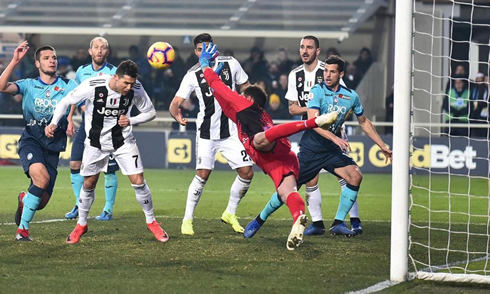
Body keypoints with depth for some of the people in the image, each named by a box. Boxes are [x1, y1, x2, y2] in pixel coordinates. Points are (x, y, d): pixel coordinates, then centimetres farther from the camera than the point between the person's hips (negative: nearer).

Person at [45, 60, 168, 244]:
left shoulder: (136, 89, -17)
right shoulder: (93, 86, -24)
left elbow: (150, 112, -2)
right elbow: (66, 101, -11)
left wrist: (131, 121, -20)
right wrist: (54, 123, -24)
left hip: (123, 141, 1)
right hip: (96, 142, -1)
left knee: (138, 181, -8)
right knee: (89, 184, 7)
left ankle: (151, 222, 12)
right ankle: (81, 225, 28)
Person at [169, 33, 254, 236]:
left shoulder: (231, 64, 0)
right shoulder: (192, 76, -6)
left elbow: (246, 88, 13)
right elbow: (175, 103, -11)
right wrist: (177, 116, -33)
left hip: (231, 131, 3)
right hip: (207, 132, -3)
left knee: (247, 172, -3)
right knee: (203, 174, -13)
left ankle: (230, 214, 15)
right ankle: (187, 220, -2)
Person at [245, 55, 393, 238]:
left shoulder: (351, 96, 2)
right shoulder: (318, 91, -12)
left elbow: (364, 122, 17)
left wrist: (382, 146, 17)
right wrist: (335, 138, -36)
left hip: (332, 150, 4)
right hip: (311, 149, -4)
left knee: (355, 176, -16)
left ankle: (338, 224, -7)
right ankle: (259, 221, 15)